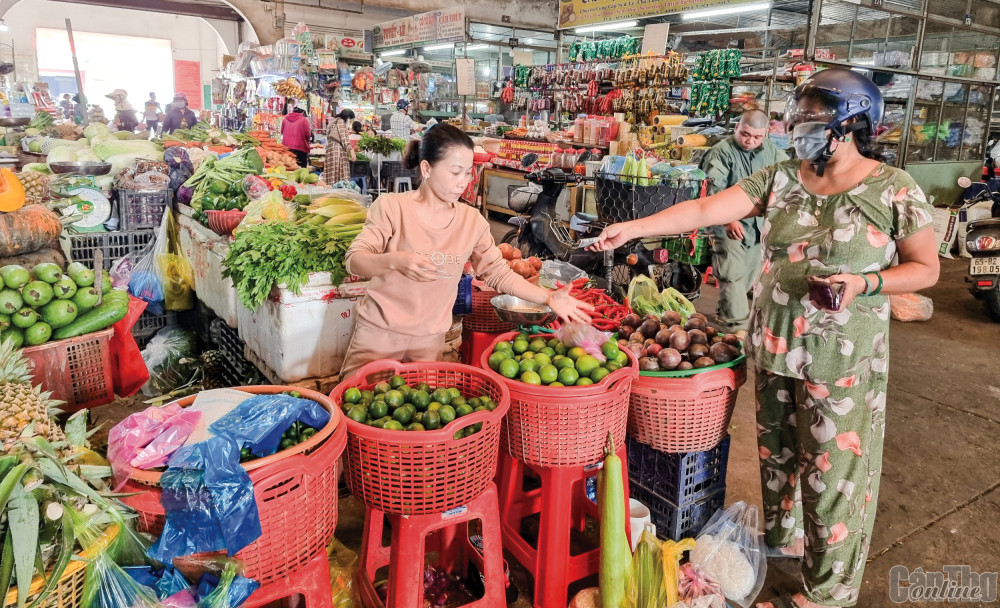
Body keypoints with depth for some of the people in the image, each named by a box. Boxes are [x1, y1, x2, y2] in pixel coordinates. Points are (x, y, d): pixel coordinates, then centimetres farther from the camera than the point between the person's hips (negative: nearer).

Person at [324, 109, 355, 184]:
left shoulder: (335, 121, 22)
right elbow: (344, 137, -15)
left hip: (332, 148, 9)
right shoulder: (341, 121, -6)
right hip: (338, 149, -9)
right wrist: (351, 150, -21)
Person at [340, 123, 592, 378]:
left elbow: (499, 273, 2)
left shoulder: (472, 220, -3)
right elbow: (354, 260, -16)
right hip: (379, 331, -2)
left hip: (431, 338, 3)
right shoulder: (392, 206, -12)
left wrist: (548, 298, -9)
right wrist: (395, 260, -37)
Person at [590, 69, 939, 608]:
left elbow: (925, 268, -1)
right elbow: (706, 208, -7)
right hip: (773, 344, 4)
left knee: (832, 469, 5)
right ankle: (780, 537, 44)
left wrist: (864, 284, -19)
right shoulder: (779, 179, 1)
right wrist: (634, 228, -16)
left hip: (840, 358, -4)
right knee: (777, 451, 18)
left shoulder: (893, 189, -7)